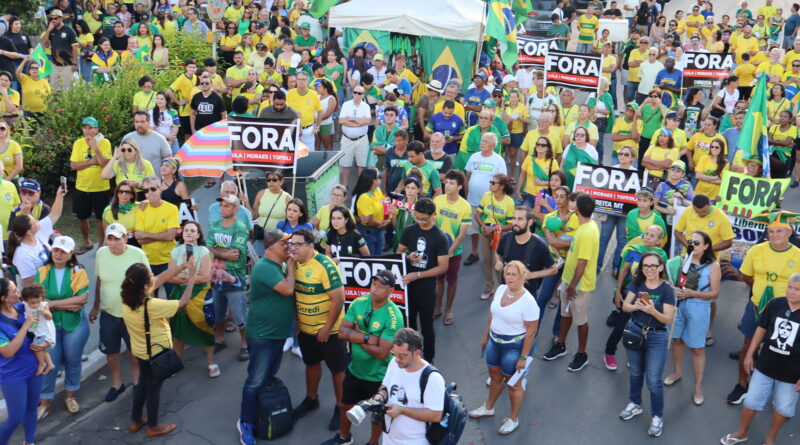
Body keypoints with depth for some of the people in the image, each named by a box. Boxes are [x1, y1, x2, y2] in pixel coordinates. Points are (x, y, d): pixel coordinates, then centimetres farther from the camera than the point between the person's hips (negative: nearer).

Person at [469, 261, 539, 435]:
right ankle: (488, 408, 47)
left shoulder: (528, 301, -25)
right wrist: (486, 336, 16)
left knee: (513, 383, 12)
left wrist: (523, 357, -17)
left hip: (514, 346, -6)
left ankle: (513, 419, 32)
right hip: (495, 341, 6)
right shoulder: (500, 289, -5)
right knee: (495, 376, 25)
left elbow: (531, 331, -20)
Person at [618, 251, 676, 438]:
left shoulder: (667, 289, -15)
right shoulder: (636, 284, -4)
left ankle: (657, 417, 15)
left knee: (654, 380, -2)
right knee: (636, 373, 21)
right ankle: (635, 404, 40)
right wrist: (635, 306, -25)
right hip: (634, 332, 4)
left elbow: (668, 319, -16)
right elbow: (625, 306, -4)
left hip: (656, 338, -4)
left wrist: (653, 311, -34)